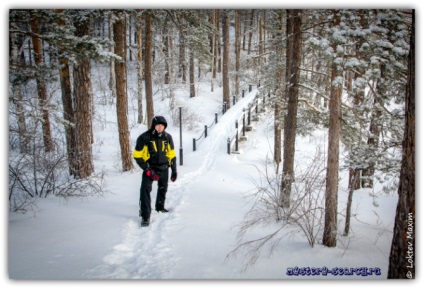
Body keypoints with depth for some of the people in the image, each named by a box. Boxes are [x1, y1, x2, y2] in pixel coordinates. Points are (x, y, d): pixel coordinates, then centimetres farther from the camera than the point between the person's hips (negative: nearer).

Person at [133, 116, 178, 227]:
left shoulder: (167, 137, -5)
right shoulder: (144, 138, -17)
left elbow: (172, 155, 6)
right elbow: (137, 156, -14)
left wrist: (174, 170, 5)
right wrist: (147, 170, -20)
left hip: (164, 168, 4)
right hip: (149, 168, -4)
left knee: (163, 188, 20)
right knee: (145, 189, -19)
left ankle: (160, 207, 45)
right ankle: (145, 216, -13)